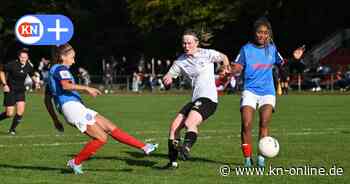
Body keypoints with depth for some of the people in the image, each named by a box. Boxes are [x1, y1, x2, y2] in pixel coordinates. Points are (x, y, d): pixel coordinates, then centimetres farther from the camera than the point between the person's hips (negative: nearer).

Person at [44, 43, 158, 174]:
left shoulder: (52, 72, 26)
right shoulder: (61, 69, -2)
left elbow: (47, 99, 26)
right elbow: (66, 85, -24)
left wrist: (55, 120, 26)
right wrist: (86, 88, -24)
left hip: (77, 108, 10)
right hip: (72, 106, -10)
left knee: (111, 128, 5)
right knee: (101, 138, -12)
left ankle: (144, 147, 4)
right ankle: (76, 162, -1)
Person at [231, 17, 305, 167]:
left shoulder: (271, 48, 8)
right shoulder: (246, 49, 0)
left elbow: (282, 64, 19)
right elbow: (237, 67, -2)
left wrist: (294, 59, 2)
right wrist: (232, 70, -23)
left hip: (267, 91, 2)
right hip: (250, 91, -2)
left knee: (264, 123, -15)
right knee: (246, 125, -13)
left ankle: (261, 158, -7)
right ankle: (247, 158, 0)